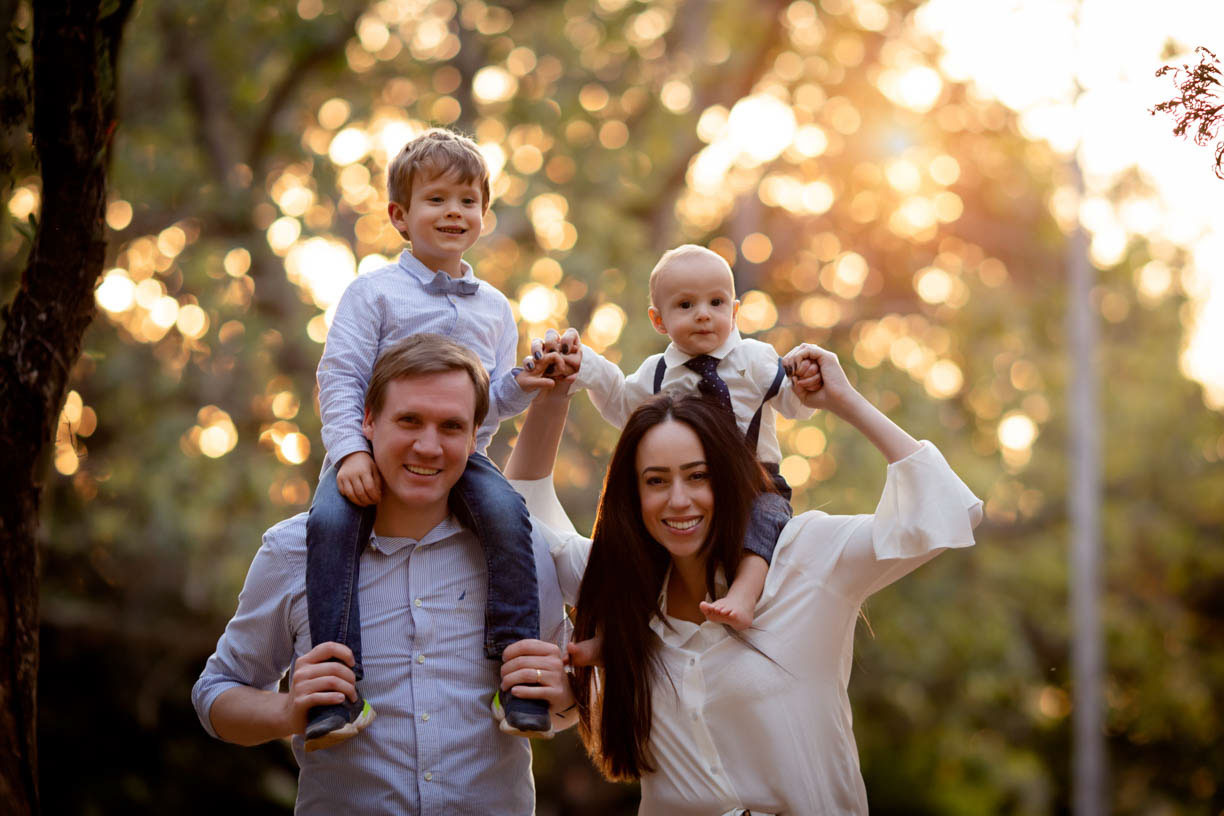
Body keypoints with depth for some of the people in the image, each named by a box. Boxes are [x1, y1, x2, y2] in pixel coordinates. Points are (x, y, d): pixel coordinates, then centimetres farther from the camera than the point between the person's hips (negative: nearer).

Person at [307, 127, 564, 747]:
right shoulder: (373, 293, 5)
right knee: (330, 520, -32)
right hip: (376, 446, -2)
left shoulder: (492, 307, 18)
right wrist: (349, 452, -16)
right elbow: (340, 376, -2)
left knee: (506, 512, -30)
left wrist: (519, 386, -6)